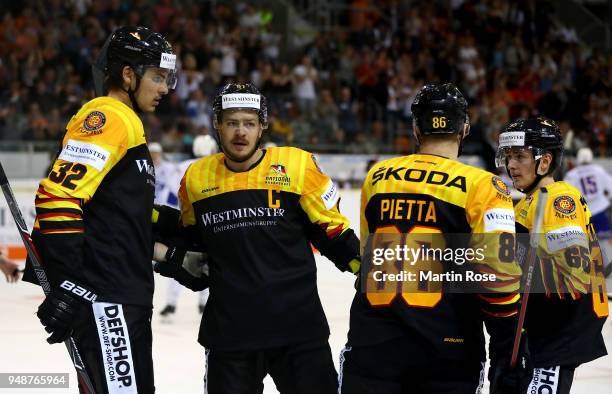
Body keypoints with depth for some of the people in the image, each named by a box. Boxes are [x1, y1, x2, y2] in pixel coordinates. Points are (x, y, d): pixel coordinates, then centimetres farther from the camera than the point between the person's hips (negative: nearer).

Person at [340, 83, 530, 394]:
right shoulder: (482, 186, -5)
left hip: (372, 344, 3)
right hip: (447, 351, -3)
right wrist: (508, 352, -9)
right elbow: (498, 275, -12)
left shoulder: (376, 176, 8)